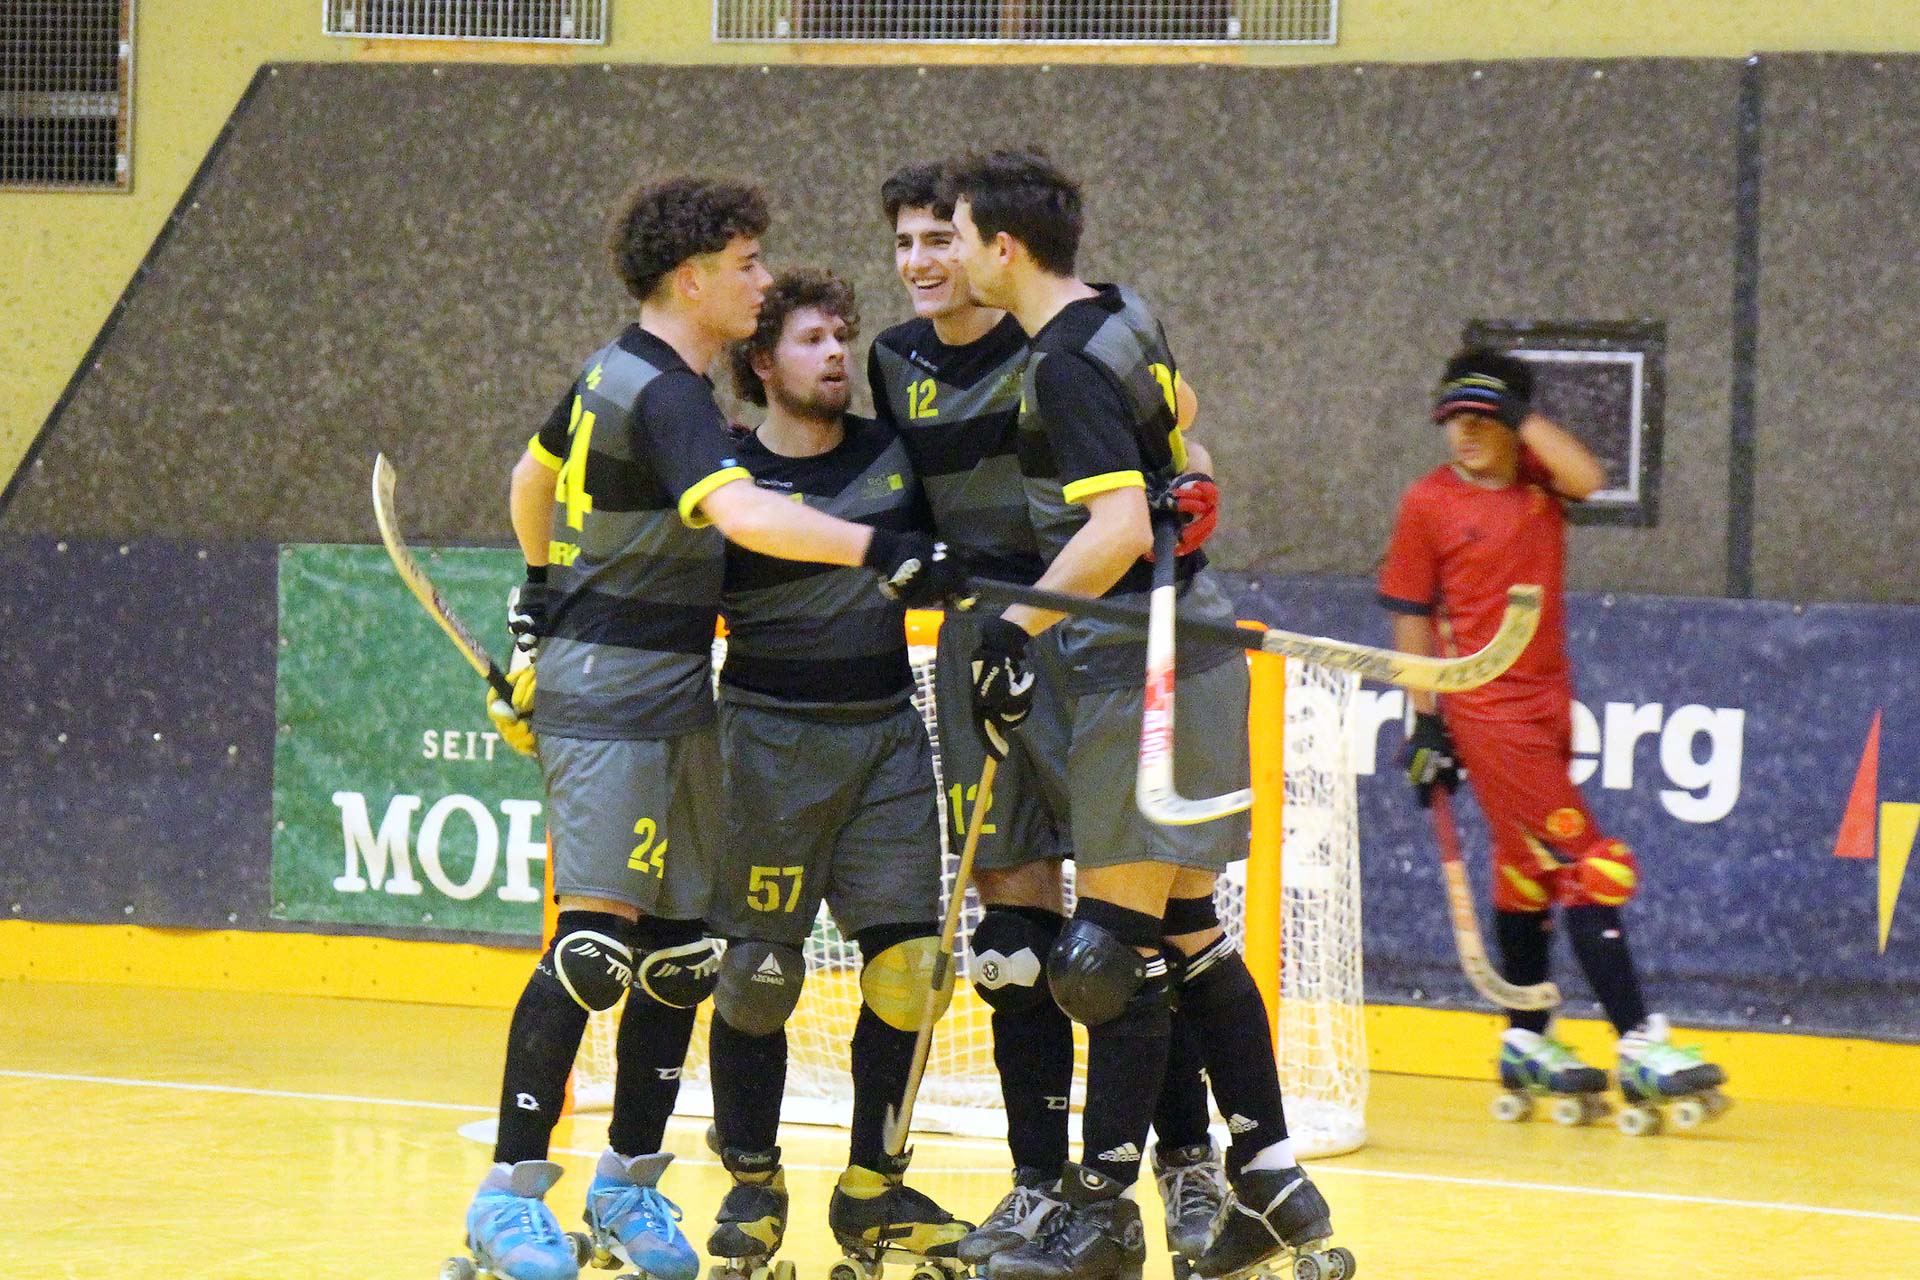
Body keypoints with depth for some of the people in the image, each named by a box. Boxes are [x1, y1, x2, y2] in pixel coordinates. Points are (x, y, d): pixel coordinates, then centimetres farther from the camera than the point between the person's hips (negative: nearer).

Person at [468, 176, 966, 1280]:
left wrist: (548, 589, 43)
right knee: (599, 938, -13)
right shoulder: (663, 394, -18)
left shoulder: (619, 371, 13)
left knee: (685, 943, 7)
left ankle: (630, 1181, 14)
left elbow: (532, 476, 29)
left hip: (677, 696, 10)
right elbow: (740, 515, -35)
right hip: (609, 692, -10)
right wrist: (888, 553, -41)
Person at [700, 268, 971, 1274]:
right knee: (758, 971, -4)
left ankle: (872, 1191, 7)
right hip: (773, 737, -3)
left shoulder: (898, 454, 8)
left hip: (888, 732, 3)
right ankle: (752, 1186, 13)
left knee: (908, 958, -4)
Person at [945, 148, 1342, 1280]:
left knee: (1118, 944, -5)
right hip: (1187, 645, 10)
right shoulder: (1128, 321, 12)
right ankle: (1271, 1177, 13)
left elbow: (1119, 528, -24)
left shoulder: (1068, 367, -16)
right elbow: (1179, 425, 31)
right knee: (1187, 933, 12)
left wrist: (1019, 625, -19)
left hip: (1139, 665, -10)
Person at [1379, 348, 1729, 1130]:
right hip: (1487, 712, -6)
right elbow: (1412, 616, -1)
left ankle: (1526, 1043, 27)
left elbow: (1587, 477, -16)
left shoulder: (1537, 478, 7)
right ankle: (1639, 1047, -13)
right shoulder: (1429, 504, -4)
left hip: (1548, 705, 6)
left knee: (1530, 870, 15)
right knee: (1587, 865, -12)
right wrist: (1426, 719, -5)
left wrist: (1523, 415, -12)